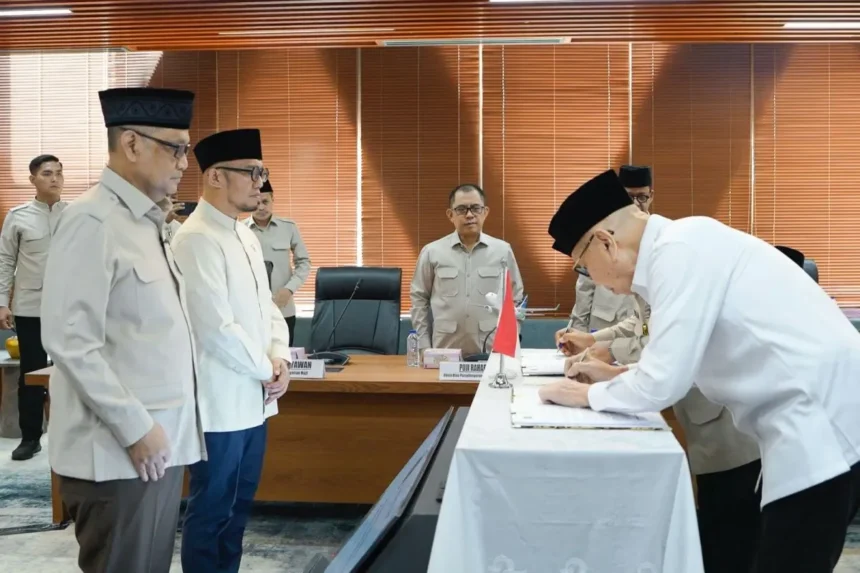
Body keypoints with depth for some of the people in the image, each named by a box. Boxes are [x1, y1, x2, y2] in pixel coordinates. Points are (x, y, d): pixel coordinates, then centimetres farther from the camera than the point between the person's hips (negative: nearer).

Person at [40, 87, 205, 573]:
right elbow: (70, 340, -19)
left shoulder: (148, 222, 13)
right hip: (120, 451, -8)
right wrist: (135, 428, -17)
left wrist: (162, 428, 14)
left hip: (163, 442, 8)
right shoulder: (94, 221, -14)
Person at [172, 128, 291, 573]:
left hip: (253, 398, 9)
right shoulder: (197, 239, -17)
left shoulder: (245, 236, 12)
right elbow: (216, 328, -22)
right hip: (220, 402, -9)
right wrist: (266, 370, -10)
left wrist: (280, 357, 0)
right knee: (211, 512, 4)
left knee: (238, 507, 18)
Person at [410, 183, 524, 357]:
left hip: (493, 351, 1)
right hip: (445, 352, 0)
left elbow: (515, 300, 10)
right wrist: (424, 347, 3)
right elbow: (419, 299, 7)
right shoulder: (432, 252, 2)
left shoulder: (502, 250, 4)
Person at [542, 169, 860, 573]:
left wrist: (589, 395, 0)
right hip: (812, 417, 10)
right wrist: (619, 374, 20)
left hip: (820, 421, -10)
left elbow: (662, 384, -17)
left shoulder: (681, 247, -15)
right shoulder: (684, 246, 14)